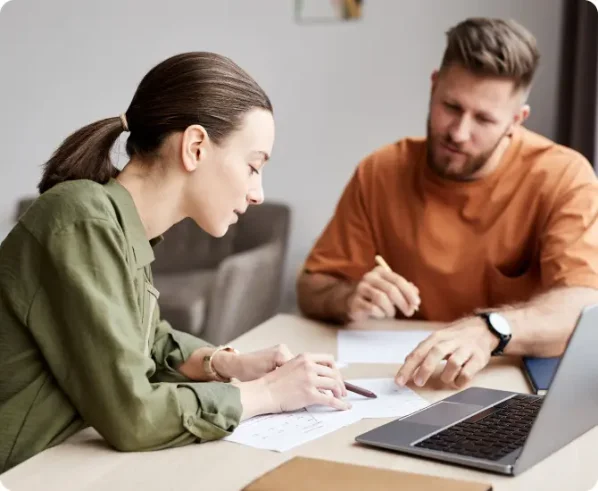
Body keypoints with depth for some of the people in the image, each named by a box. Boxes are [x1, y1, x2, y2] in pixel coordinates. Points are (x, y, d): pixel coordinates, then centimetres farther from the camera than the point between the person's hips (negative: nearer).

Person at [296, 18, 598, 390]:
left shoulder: (563, 178, -11)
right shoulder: (380, 173, -2)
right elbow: (312, 290, 2)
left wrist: (489, 329, -41)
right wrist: (350, 301, -21)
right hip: (399, 381, 3)